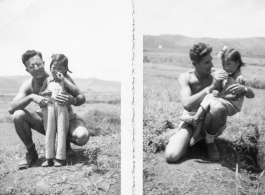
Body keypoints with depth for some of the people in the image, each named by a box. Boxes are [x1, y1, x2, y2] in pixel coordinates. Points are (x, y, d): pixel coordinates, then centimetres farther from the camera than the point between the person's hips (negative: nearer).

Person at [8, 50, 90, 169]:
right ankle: (31, 153, 0)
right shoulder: (28, 85, -12)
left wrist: (72, 100, -41)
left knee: (83, 136, -34)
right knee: (18, 116, -23)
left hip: (67, 119, -2)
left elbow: (82, 98, -16)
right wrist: (31, 97, -39)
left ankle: (65, 140, 6)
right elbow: (11, 108, -23)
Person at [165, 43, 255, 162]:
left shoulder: (218, 75, -10)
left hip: (212, 123, 0)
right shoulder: (185, 77, -12)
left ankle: (210, 141, -7)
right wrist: (211, 87, -37)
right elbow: (187, 105, -31)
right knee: (171, 156, -25)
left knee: (218, 106, -37)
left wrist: (243, 89, -33)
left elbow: (251, 94, -7)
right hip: (191, 120, 0)